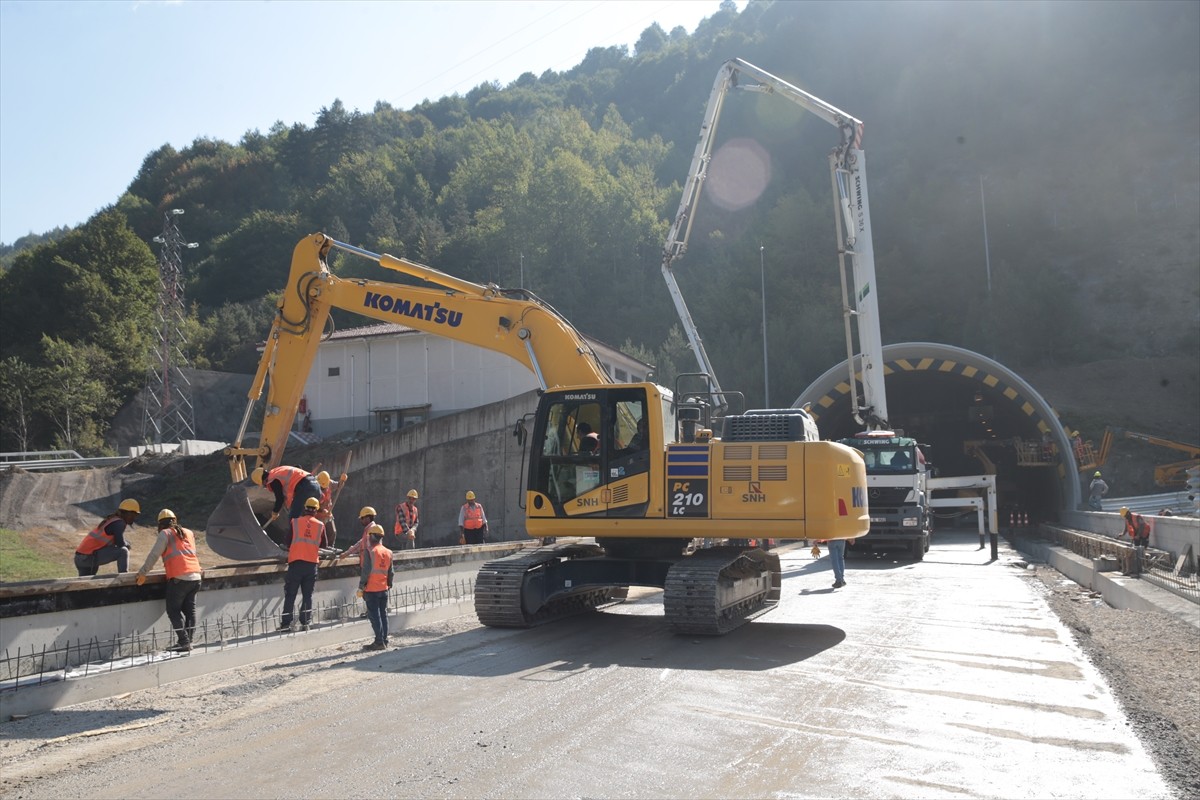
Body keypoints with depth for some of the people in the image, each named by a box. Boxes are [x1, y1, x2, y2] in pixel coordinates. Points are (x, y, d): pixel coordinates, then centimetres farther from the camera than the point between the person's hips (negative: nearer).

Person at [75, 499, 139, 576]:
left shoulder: (111, 520, 18)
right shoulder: (119, 523, -11)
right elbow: (120, 543, -19)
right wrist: (127, 544, 2)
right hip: (89, 556, -10)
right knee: (123, 551, -17)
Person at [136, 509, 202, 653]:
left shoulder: (166, 533, 1)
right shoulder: (189, 533, 19)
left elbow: (154, 554, -5)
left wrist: (143, 572, -2)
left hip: (179, 578, -6)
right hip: (195, 576, 6)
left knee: (173, 610, 2)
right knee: (190, 610, 13)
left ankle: (184, 642, -5)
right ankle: (189, 640, 8)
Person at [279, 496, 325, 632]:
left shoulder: (295, 522, 2)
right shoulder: (320, 525, 4)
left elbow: (288, 542, 8)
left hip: (296, 562, -1)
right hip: (312, 564, 1)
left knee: (290, 595, 4)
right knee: (307, 595, 9)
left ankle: (286, 624, 2)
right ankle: (305, 623, 6)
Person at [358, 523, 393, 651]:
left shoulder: (370, 551, -12)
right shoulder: (388, 552, 8)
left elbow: (366, 571, -15)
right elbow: (391, 572, 13)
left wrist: (361, 587, -9)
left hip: (371, 589, -6)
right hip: (384, 589, 6)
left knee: (374, 615, -3)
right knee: (383, 614, 12)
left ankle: (379, 641, -4)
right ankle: (384, 640, 16)